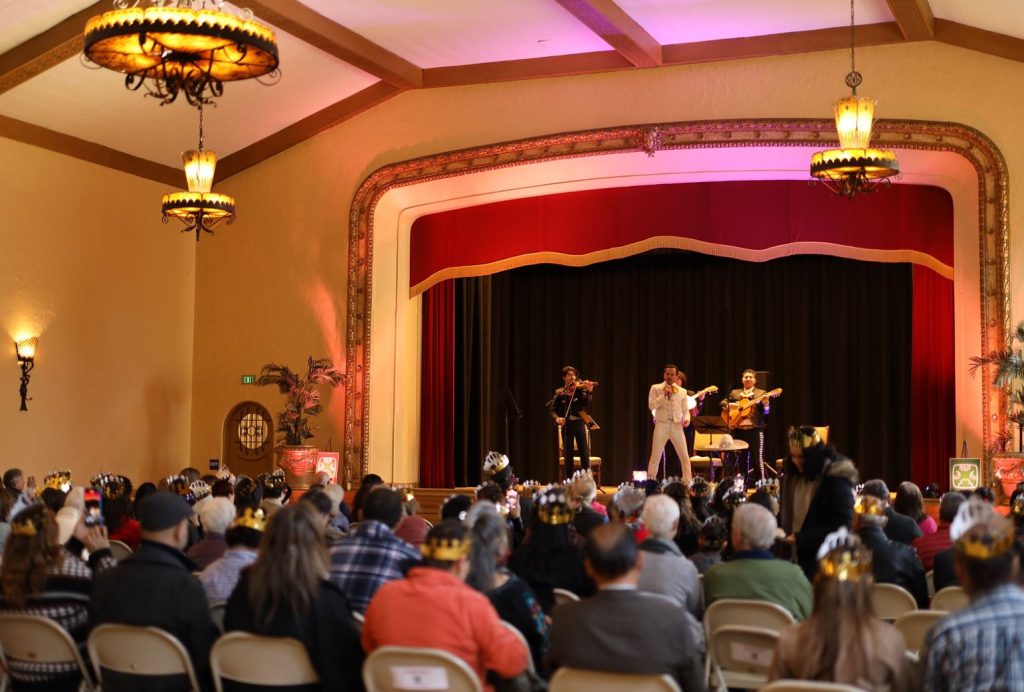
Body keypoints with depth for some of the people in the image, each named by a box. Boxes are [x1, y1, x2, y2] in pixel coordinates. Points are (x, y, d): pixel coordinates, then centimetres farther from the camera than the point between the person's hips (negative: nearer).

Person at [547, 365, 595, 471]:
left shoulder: (580, 388, 2)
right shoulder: (559, 393, 7)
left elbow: (586, 403, -13)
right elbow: (552, 409, 4)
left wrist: (589, 392, -31)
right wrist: (557, 418, -16)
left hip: (579, 423, -2)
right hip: (566, 425, 2)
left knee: (584, 453, -6)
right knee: (568, 454, 5)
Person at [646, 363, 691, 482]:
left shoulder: (682, 391, 12)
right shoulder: (656, 388, 5)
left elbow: (685, 410, 11)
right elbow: (651, 406, -7)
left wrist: (687, 419, -9)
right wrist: (664, 395, -13)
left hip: (677, 426, 2)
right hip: (661, 425, -2)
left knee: (685, 457, 1)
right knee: (655, 457, -2)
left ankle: (688, 484, 8)